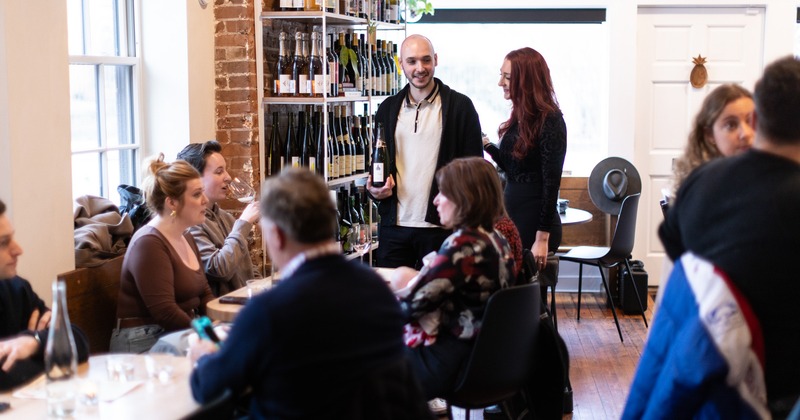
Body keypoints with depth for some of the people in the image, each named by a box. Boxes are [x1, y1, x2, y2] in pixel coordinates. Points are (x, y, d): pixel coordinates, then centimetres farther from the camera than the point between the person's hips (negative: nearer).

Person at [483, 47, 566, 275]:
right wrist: (487, 146, 7)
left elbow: (551, 182, -16)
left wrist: (542, 238, -18)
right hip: (511, 217, 8)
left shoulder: (549, 120, -13)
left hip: (535, 222, -8)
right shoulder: (519, 117, 11)